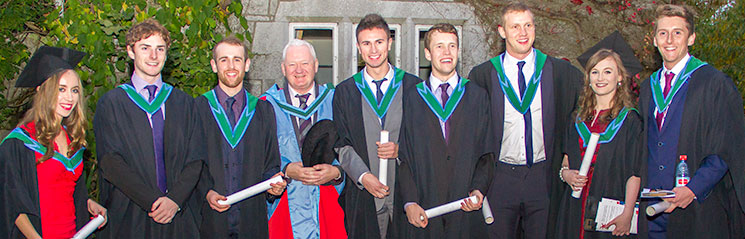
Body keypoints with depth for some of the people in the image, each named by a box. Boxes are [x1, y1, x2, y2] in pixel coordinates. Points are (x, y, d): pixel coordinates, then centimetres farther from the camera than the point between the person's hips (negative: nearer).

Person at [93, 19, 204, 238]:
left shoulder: (184, 103, 10)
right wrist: (153, 201, -16)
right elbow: (110, 162, -7)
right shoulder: (111, 103, 3)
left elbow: (195, 160, 3)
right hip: (130, 218, -2)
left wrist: (175, 199, -13)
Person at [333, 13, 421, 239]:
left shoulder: (413, 87, 6)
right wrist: (363, 176, -12)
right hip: (363, 194, 0)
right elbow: (341, 144, 3)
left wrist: (401, 149, -12)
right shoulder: (345, 91, 8)